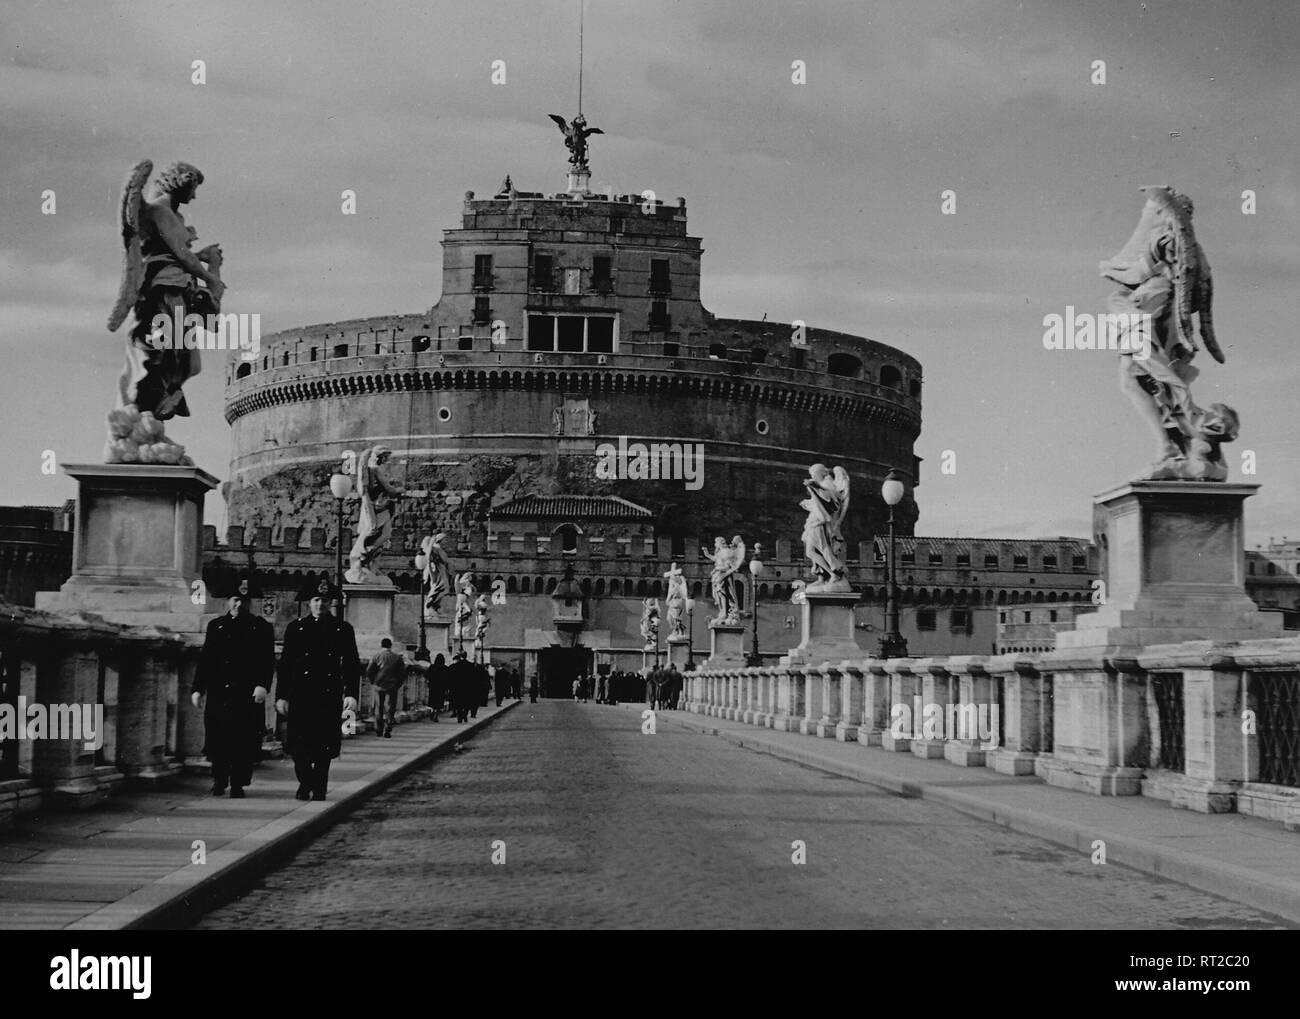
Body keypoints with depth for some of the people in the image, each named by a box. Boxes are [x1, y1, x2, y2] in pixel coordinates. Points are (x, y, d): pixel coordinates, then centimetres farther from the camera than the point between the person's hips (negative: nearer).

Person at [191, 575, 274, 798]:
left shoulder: (261, 628, 6)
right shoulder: (215, 626, 14)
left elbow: (268, 661, 0)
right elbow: (204, 660, 13)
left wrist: (263, 685, -15)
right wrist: (197, 688, 6)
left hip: (247, 696, -2)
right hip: (218, 695, 2)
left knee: (244, 742, -4)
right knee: (217, 738, -1)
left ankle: (238, 785, 5)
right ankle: (219, 781, 17)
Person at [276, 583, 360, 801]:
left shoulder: (343, 629, 8)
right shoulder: (296, 628, 8)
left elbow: (352, 664, 6)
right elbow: (284, 664, 7)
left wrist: (351, 694, -6)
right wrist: (281, 696, 1)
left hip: (329, 695, 0)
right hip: (300, 693, 0)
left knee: (324, 744, 2)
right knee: (298, 742, -7)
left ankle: (319, 788, 13)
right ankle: (306, 782, 13)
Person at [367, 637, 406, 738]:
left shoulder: (376, 656, -2)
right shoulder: (397, 657, 0)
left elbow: (369, 671, -4)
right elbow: (403, 672, 1)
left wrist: (373, 682, 10)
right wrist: (398, 684, 11)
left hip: (379, 686, 1)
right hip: (392, 687, -1)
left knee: (378, 708, 13)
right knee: (390, 708, 1)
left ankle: (378, 730, 15)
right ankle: (387, 731, -7)